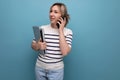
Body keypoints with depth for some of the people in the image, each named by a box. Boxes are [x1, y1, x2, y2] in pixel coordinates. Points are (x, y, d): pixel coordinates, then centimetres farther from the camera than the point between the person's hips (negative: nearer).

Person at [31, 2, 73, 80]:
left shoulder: (68, 32, -8)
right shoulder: (42, 28, -5)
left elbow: (65, 52, -20)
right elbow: (33, 45, 5)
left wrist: (60, 31, -16)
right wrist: (38, 46, -18)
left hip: (56, 70, -1)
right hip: (40, 68, 2)